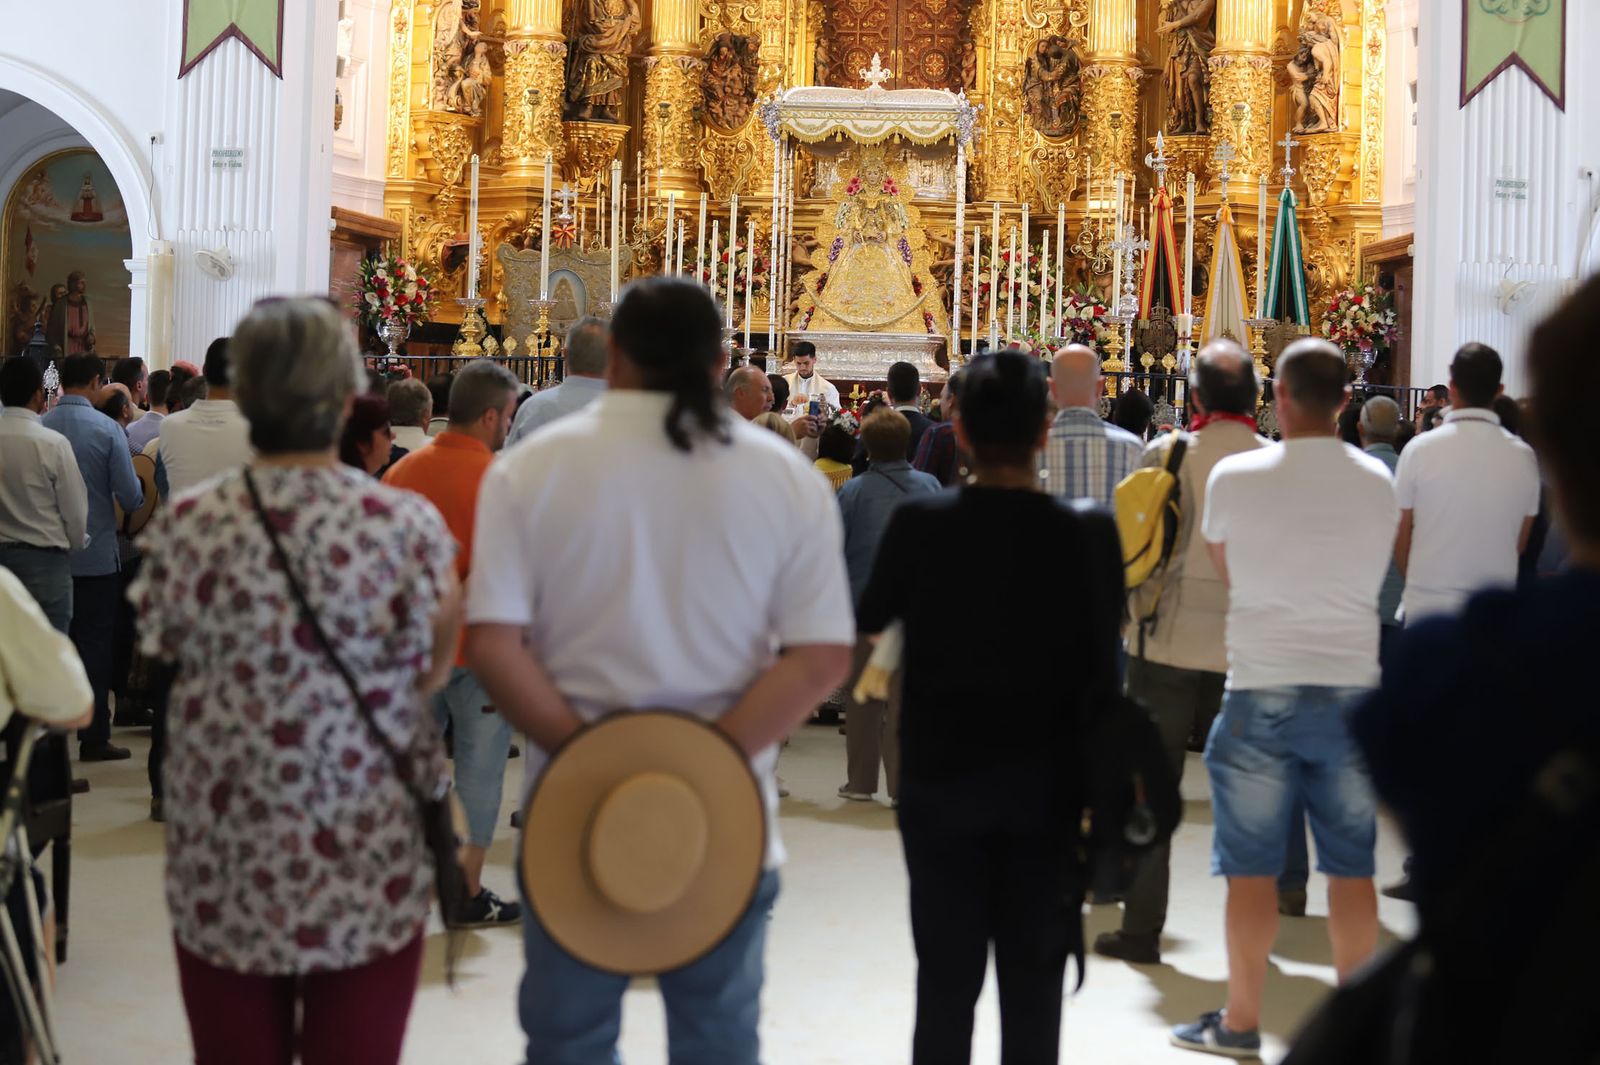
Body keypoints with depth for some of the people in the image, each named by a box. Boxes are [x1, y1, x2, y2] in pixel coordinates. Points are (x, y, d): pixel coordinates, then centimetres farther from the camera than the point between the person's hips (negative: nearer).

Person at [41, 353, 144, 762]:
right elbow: (131, 497, -13)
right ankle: (93, 737, 7)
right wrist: (139, 497, 9)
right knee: (95, 643, 4)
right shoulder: (108, 429, -12)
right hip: (95, 553, -3)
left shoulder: (38, 427, -4)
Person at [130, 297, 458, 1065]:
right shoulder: (408, 525, -12)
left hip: (223, 857, 2)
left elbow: (167, 653, 5)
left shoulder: (185, 526, -7)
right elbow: (428, 673, -5)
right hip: (370, 859, -1)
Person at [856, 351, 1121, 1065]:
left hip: (940, 775, 0)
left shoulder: (918, 525, -12)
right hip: (1047, 785, 0)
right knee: (1033, 981, 12)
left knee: (945, 978, 10)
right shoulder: (1087, 534, -11)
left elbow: (870, 618, 4)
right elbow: (1102, 663, -5)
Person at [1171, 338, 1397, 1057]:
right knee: (1352, 866, 11)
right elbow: (1371, 577, 9)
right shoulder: (1377, 481, -1)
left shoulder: (1234, 476, -8)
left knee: (1252, 866, 6)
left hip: (1263, 691, -2)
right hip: (1353, 688, 3)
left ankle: (1240, 1023, 15)